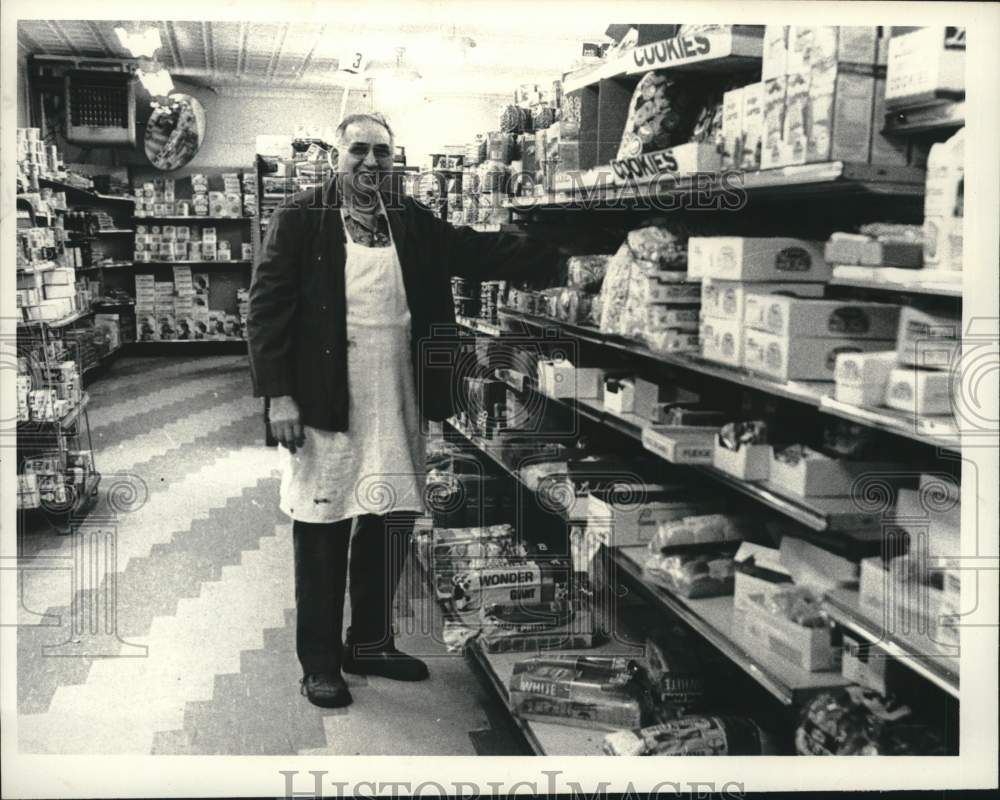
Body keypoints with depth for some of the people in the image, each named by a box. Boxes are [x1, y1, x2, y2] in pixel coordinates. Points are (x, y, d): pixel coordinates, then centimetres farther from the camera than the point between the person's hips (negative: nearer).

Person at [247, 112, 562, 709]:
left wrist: (559, 253, -8)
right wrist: (278, 394, -12)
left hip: (398, 401, 5)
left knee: (392, 520, 12)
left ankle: (371, 642, 31)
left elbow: (480, 253, 4)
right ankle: (320, 661, 19)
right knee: (323, 529, 4)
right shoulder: (300, 219, -3)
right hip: (324, 402, -4)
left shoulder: (413, 222, 10)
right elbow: (267, 307, -6)